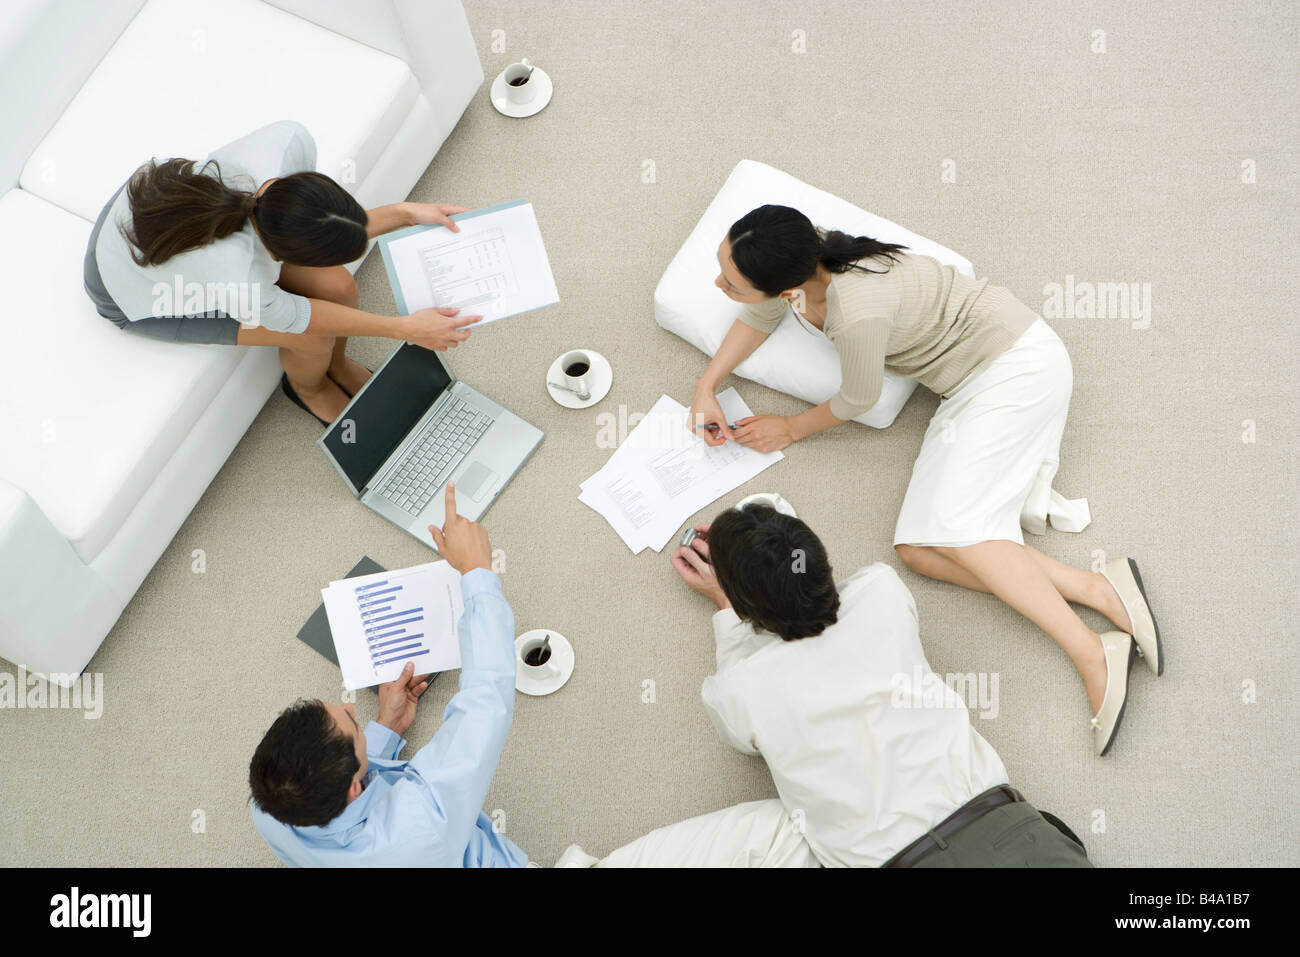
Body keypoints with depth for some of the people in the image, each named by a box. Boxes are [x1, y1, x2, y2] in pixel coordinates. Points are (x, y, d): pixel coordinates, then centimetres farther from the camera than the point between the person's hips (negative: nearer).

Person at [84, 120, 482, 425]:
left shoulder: (289, 141, -34)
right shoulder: (239, 286, -44)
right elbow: (300, 317, -22)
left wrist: (404, 213, -18)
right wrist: (406, 328, -19)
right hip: (135, 295, -5)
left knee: (338, 288, -7)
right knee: (315, 336, -11)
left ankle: (337, 365, 28)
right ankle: (309, 388, 27)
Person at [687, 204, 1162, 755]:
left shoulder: (859, 311, -36)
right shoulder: (795, 255, -12)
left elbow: (857, 400, -16)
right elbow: (759, 317, 11)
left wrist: (792, 429, 1)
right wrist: (706, 387, 5)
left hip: (1017, 363, -8)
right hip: (973, 384, 8)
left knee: (949, 529, -25)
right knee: (918, 549, -9)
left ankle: (1094, 658, -18)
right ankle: (1101, 592, -9)